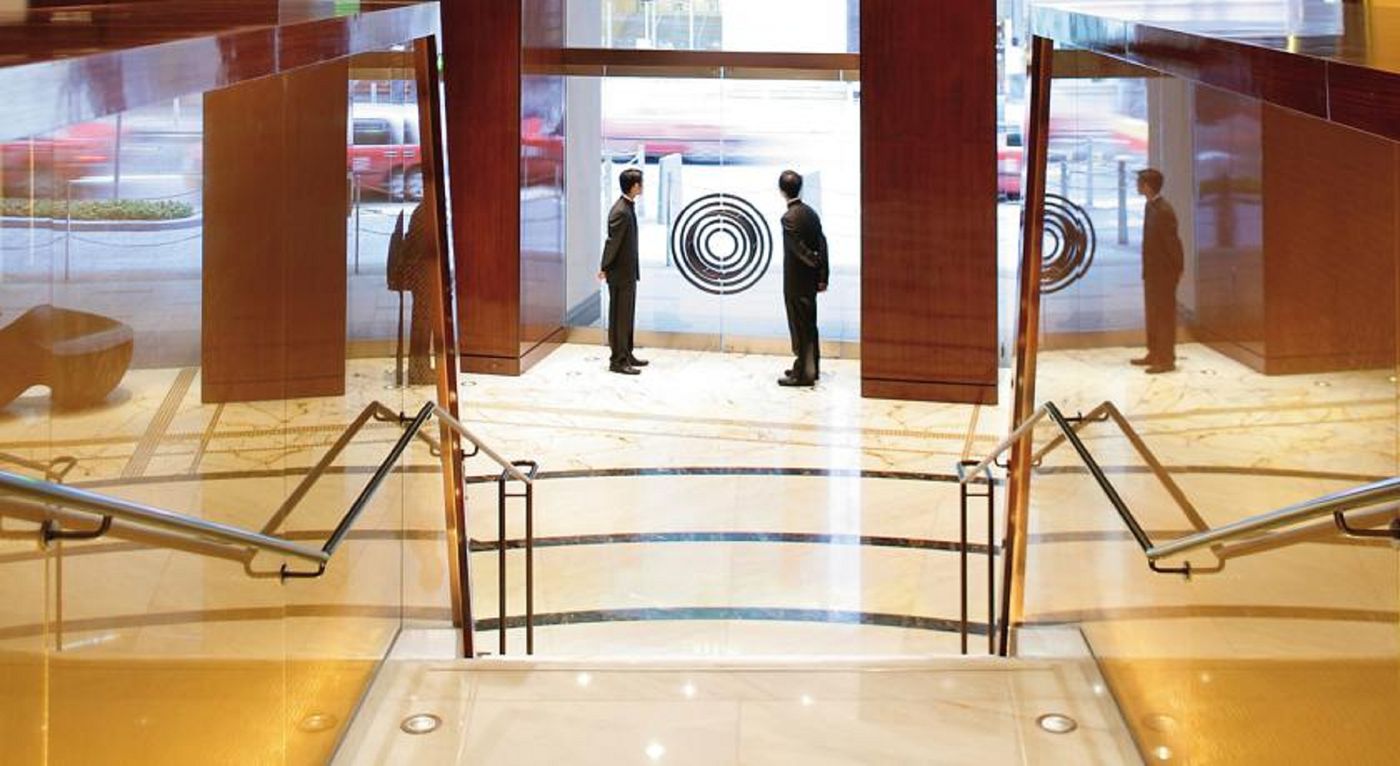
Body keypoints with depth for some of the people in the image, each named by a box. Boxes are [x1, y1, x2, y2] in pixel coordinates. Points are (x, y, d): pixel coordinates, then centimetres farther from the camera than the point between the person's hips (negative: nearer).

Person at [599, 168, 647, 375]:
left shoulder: (628, 207, 9)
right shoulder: (621, 212, -23)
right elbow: (612, 242, -20)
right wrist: (604, 269, -14)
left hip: (628, 272, 10)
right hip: (621, 274, -10)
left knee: (627, 316, 16)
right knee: (620, 317, -3)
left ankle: (626, 355, 26)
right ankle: (618, 361, 3)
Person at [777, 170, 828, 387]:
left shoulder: (789, 218, -19)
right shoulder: (811, 213, 5)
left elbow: (800, 250, -21)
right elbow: (821, 245, 5)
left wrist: (818, 266, -4)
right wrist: (823, 276, 5)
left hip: (796, 282, -8)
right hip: (810, 281, 8)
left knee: (800, 327, -1)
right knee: (808, 325, 17)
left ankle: (803, 374, 4)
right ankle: (810, 368, 26)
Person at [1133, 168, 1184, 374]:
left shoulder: (1163, 211, -21)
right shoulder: (1151, 206, 7)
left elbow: (1173, 242, -17)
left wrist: (1176, 270, -11)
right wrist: (1146, 269, 12)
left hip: (1163, 272, -9)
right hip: (1151, 270, 9)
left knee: (1164, 316, -2)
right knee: (1152, 315, 17)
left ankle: (1167, 360, 4)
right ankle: (1154, 354, 27)